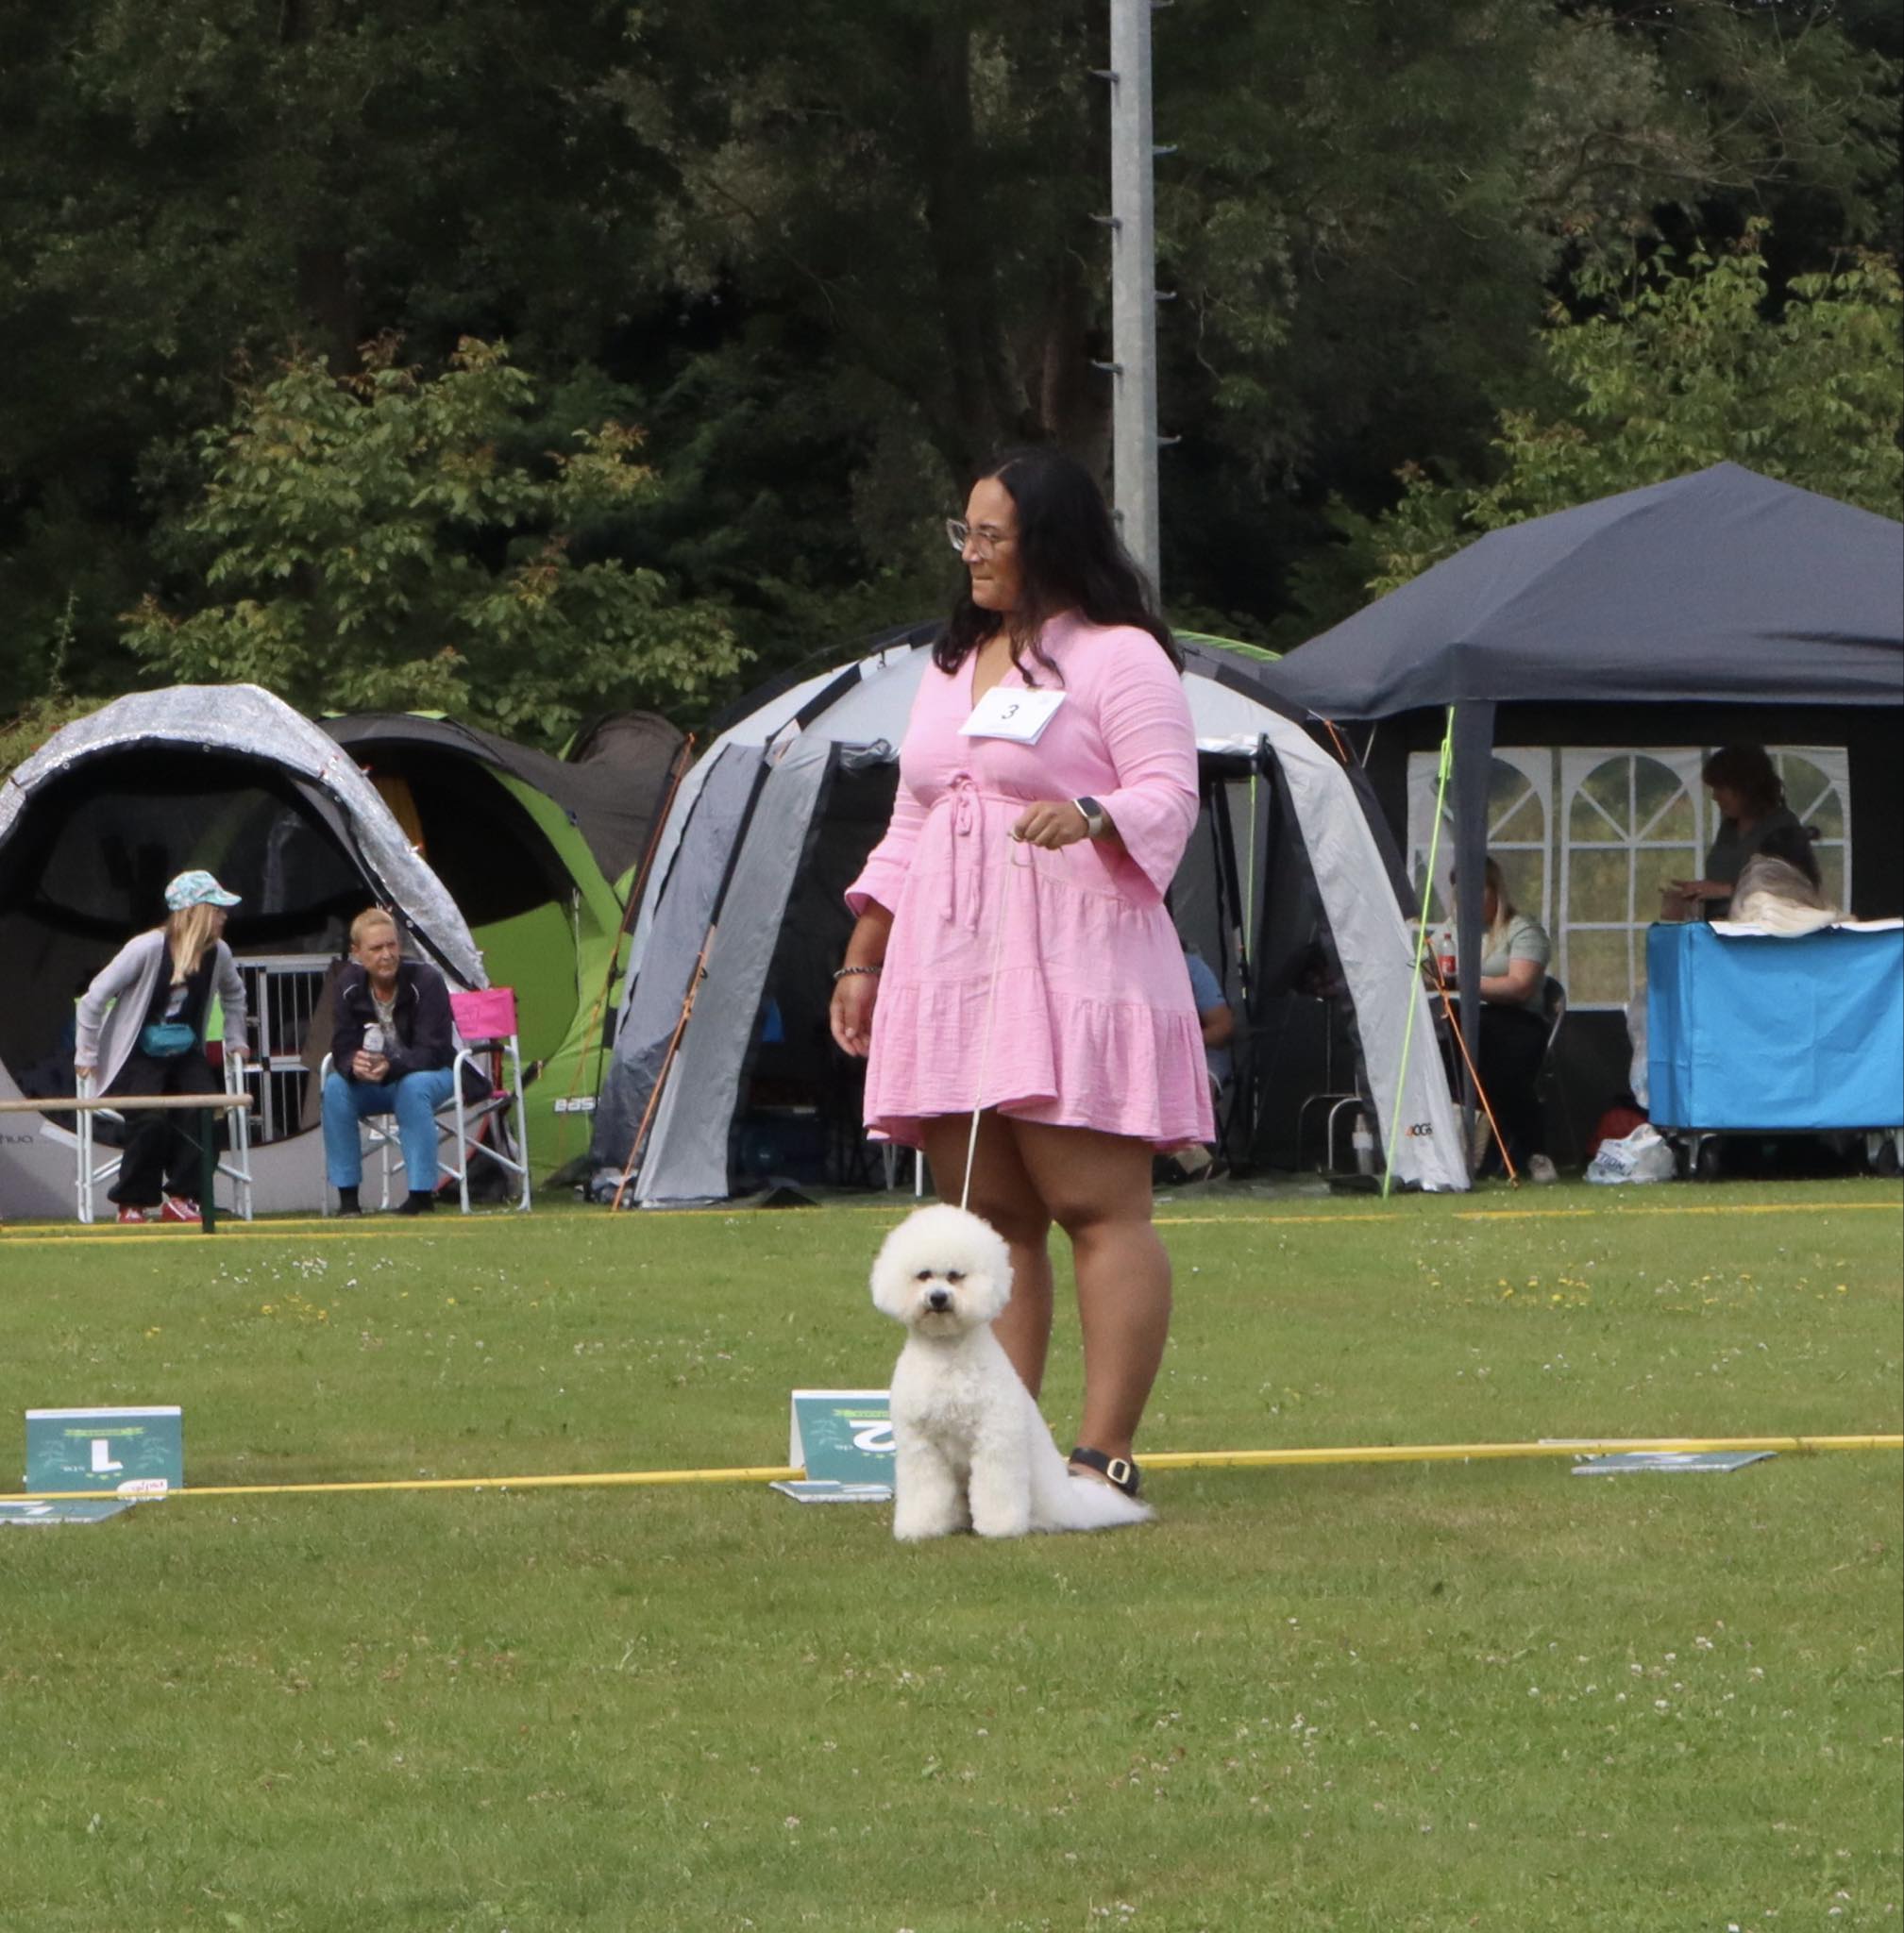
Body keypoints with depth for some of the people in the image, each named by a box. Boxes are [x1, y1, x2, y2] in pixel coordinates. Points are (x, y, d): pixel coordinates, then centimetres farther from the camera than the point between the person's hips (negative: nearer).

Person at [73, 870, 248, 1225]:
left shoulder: (217, 953, -1)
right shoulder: (148, 948, -20)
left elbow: (233, 993, 24)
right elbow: (95, 996, -16)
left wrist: (235, 1041, 18)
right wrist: (85, 1055, -14)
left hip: (184, 1054, 5)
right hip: (136, 1058, -5)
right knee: (152, 1118, -29)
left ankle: (180, 1198, -12)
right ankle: (132, 1205, -10)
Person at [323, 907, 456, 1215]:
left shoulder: (426, 981, -21)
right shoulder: (350, 985, -8)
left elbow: (430, 1051, -26)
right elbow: (342, 1047, -12)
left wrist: (390, 1067, -46)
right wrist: (354, 1065, -38)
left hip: (431, 1074, -4)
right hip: (375, 1084, 4)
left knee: (413, 1087, -38)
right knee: (336, 1087, -26)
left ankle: (422, 1192, -32)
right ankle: (347, 1194, -20)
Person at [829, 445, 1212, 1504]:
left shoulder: (1117, 658, -1)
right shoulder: (951, 667, 23)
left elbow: (1170, 797, -10)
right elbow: (909, 830, 27)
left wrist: (1089, 816, -30)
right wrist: (863, 960, 21)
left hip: (1074, 966, -8)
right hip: (952, 969, 8)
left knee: (1097, 1204, -10)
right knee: (985, 1216, 3)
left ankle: (1105, 1454, -13)